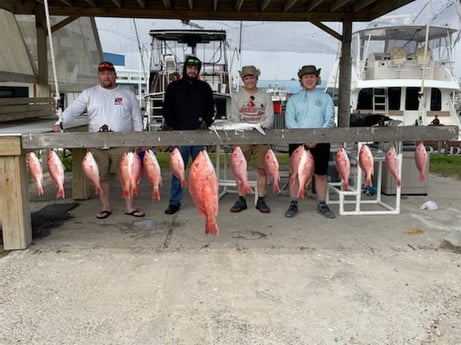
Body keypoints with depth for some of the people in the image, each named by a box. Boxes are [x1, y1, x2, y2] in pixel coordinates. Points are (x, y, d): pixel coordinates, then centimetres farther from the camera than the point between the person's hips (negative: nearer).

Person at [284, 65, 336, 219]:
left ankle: (322, 205, 15)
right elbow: (289, 121, -2)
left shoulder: (325, 98, 9)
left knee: (321, 173, 5)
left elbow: (330, 120, 1)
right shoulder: (294, 99, 8)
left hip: (320, 142, 0)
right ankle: (293, 204, 10)